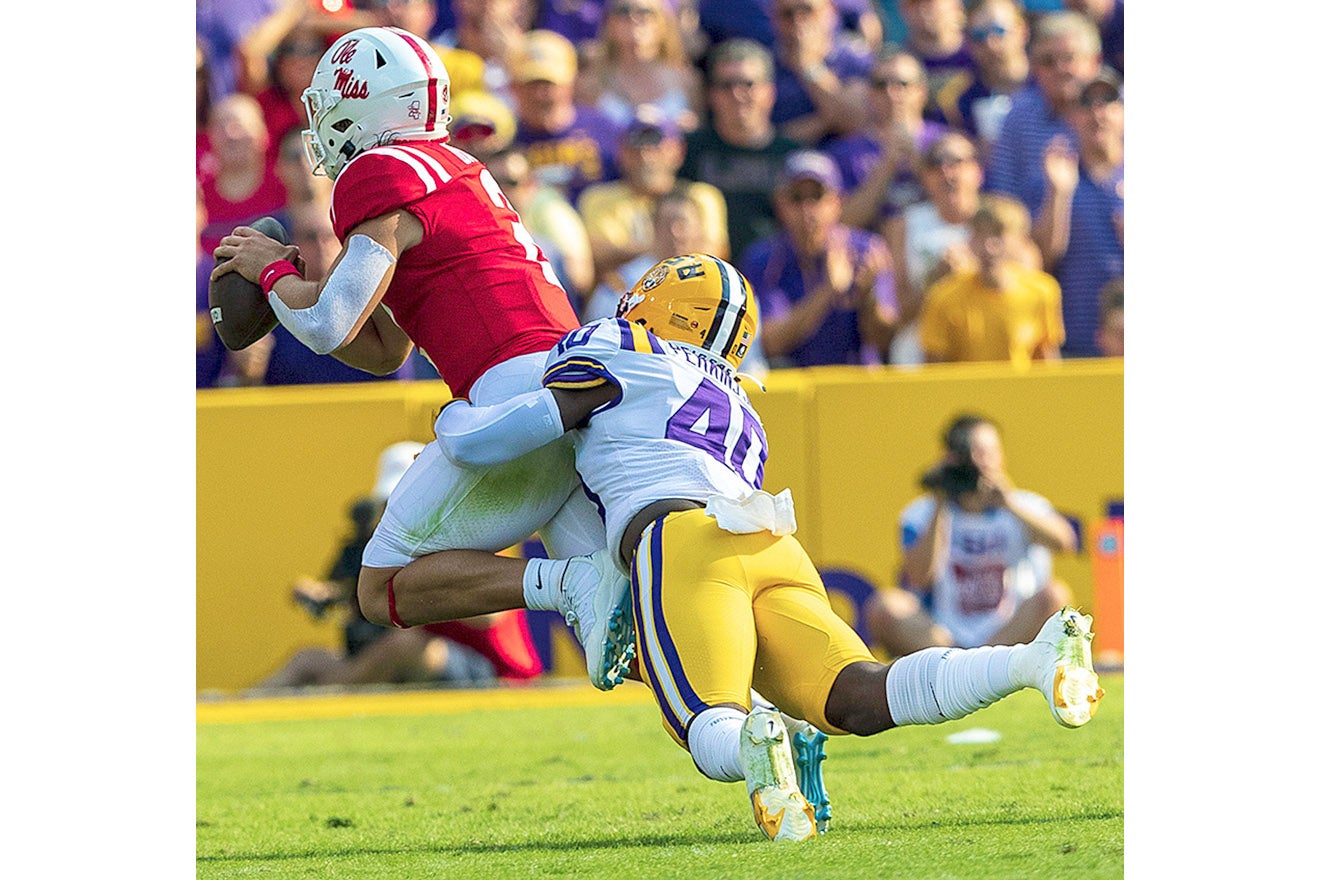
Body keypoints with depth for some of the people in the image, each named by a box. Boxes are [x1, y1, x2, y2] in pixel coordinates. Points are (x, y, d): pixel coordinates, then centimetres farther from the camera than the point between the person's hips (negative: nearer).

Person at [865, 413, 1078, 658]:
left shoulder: (1026, 507, 5)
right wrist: (940, 511, -12)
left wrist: (1009, 505, -24)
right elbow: (918, 578, -10)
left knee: (1055, 595, -28)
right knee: (883, 605, -25)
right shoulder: (922, 514, 6)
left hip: (1012, 636, 0)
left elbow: (1064, 541, -15)